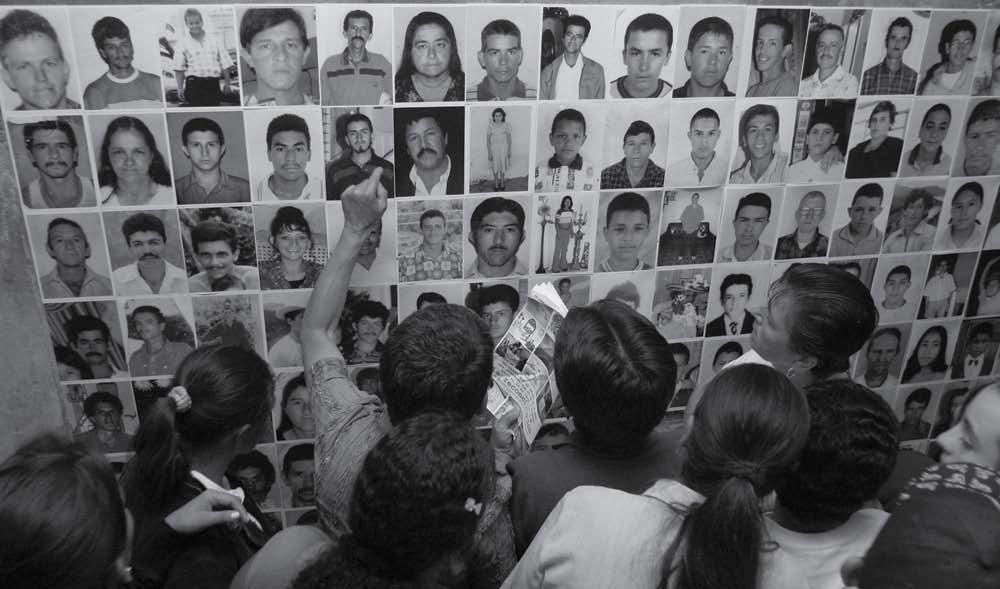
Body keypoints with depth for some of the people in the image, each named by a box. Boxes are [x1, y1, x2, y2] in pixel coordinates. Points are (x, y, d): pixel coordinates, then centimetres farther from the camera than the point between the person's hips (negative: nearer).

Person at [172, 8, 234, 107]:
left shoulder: (215, 40, 12)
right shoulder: (182, 43, 6)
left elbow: (225, 63, 12)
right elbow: (179, 69, 3)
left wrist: (227, 83, 6)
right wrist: (180, 88, -5)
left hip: (213, 84, 2)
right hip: (194, 83, -2)